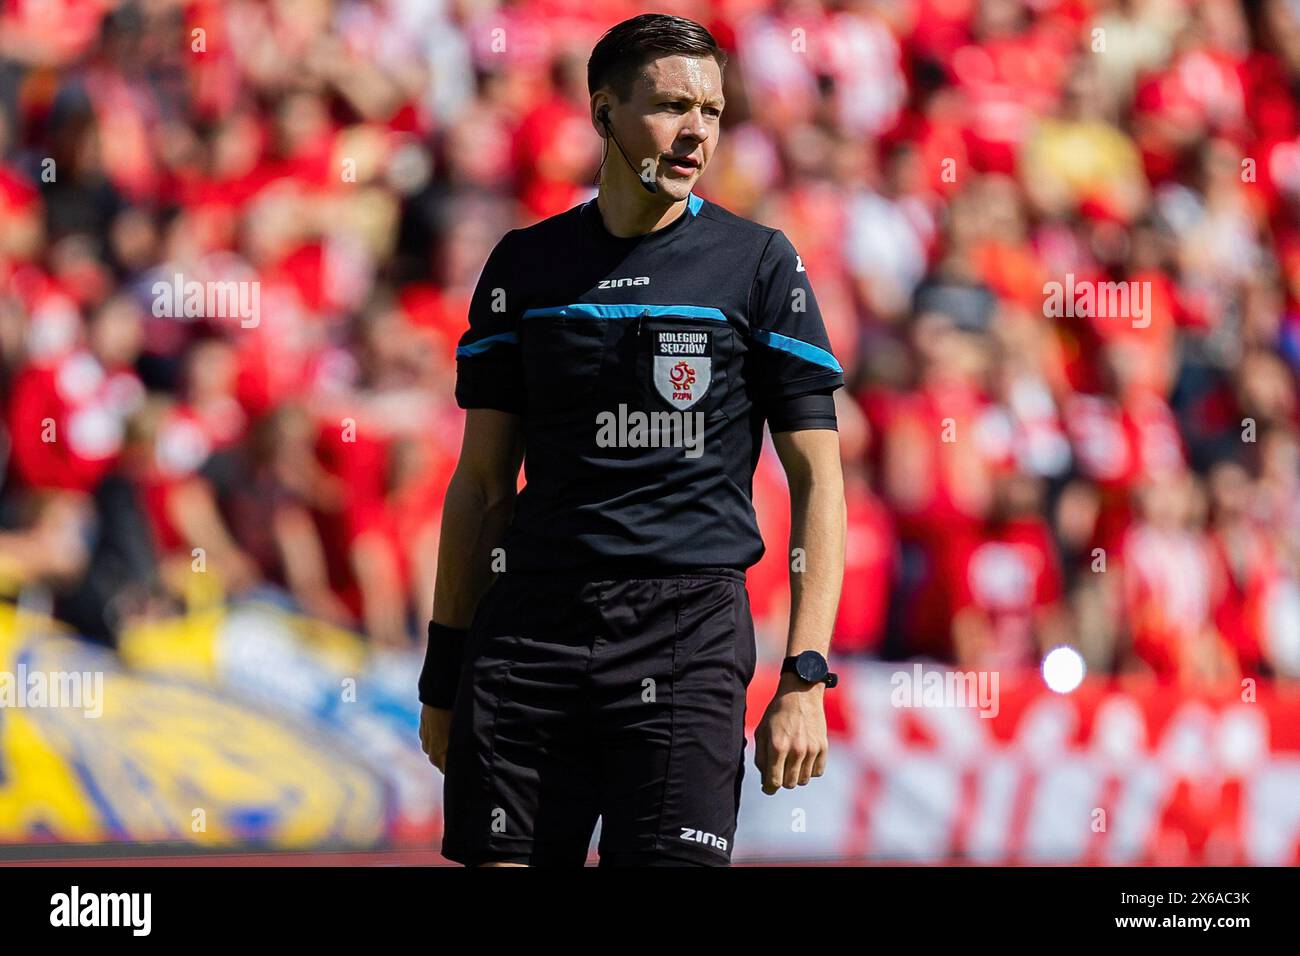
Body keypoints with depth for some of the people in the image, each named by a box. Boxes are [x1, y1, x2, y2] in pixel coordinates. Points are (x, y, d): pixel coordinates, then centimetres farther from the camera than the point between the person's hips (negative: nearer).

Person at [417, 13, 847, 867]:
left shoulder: (758, 265, 4)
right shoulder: (525, 265, 12)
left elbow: (817, 479, 3)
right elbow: (482, 485, 15)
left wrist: (806, 678, -7)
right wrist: (444, 676, 11)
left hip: (687, 632, -2)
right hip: (530, 625, 2)